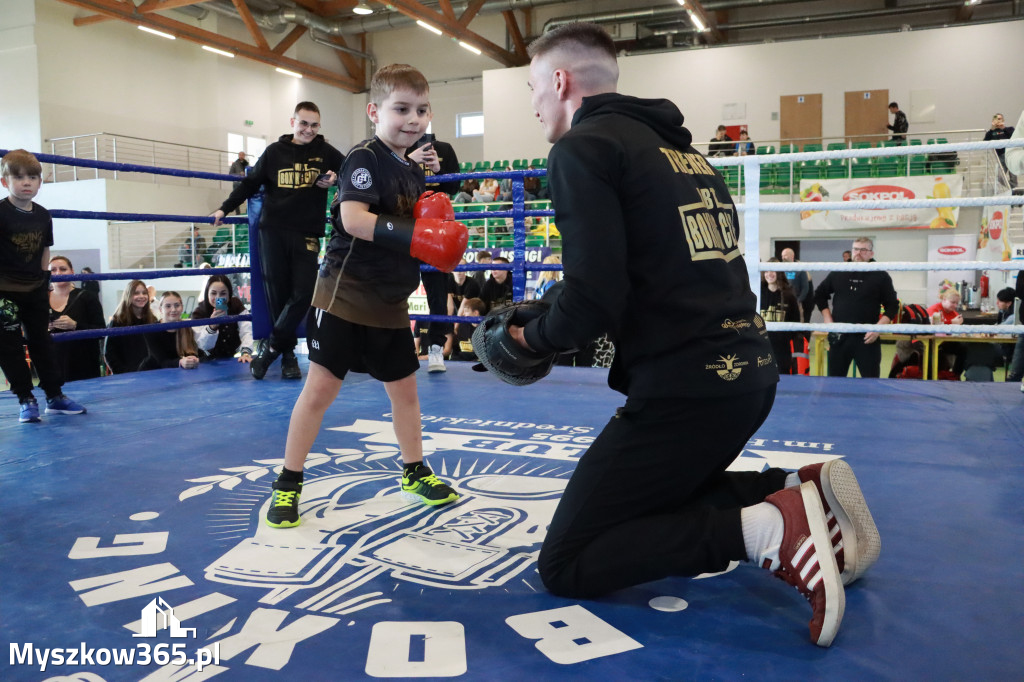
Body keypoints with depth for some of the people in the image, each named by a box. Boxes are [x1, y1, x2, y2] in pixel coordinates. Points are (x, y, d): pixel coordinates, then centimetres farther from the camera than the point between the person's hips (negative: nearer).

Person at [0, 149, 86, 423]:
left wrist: (45, 282, 11)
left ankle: (55, 396, 20)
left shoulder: (43, 216, 2)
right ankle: (26, 400, 12)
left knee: (41, 342, 12)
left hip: (35, 290, 4)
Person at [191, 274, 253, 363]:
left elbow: (247, 332, -18)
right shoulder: (199, 313, -14)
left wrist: (246, 352, -36)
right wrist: (212, 326, -40)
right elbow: (203, 346, -22)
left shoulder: (237, 306, -9)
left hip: (233, 359, 1)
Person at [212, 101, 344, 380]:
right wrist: (224, 209, 8)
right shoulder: (275, 151, 7)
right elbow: (250, 184, 13)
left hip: (307, 234, 0)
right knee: (277, 293, 0)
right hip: (273, 231, 0)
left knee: (303, 292, -11)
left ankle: (271, 345, 3)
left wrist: (336, 178, -5)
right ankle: (288, 353, 11)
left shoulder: (326, 152, 7)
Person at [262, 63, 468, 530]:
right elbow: (354, 219, -27)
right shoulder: (364, 158, -12)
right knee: (321, 386, -4)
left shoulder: (413, 171, 13)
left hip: (390, 303, 8)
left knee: (404, 386, 14)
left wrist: (436, 223, -2)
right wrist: (415, 236, -33)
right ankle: (288, 483, 9)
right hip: (346, 294, -8)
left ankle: (414, 471, 31)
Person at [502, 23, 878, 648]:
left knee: (567, 565, 2)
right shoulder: (682, 148, 18)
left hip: (685, 389, -9)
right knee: (667, 493, 31)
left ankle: (764, 531, -13)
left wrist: (530, 338, 2)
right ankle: (799, 493, 10)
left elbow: (592, 300, -18)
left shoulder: (582, 148, -8)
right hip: (750, 373, 9)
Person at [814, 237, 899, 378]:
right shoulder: (838, 273, 7)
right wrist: (828, 319, 6)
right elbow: (819, 295, 17)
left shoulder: (881, 276, 1)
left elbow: (892, 306, 2)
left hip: (867, 338, -2)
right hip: (839, 336, 2)